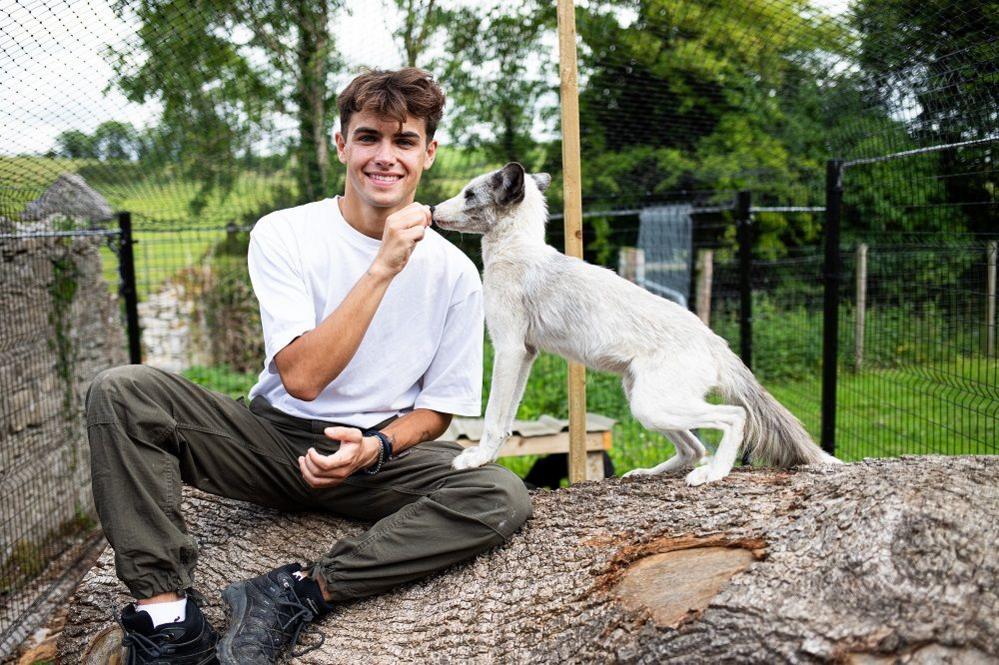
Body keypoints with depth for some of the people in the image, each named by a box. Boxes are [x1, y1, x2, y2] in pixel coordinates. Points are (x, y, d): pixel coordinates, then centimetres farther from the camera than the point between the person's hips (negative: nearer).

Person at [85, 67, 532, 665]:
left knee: (503, 498, -26)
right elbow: (301, 377, -19)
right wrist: (384, 268, -24)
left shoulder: (454, 273, -4)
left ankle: (300, 593, -22)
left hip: (382, 451, 1)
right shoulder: (284, 235, -7)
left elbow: (437, 409, 3)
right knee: (121, 391, -20)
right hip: (276, 438, 0)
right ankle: (165, 609, -22)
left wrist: (374, 448, -18)